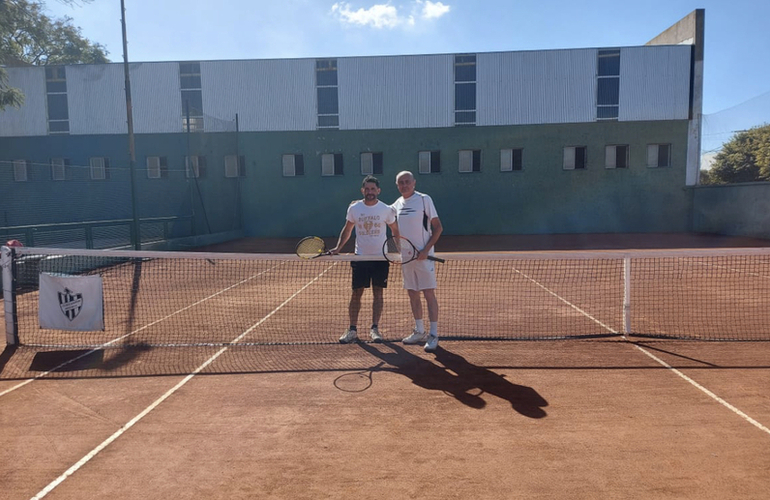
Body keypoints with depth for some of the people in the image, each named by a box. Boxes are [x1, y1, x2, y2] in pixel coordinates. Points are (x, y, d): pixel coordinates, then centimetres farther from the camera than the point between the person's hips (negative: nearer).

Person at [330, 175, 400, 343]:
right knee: (356, 293, 2)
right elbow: (347, 230, 11)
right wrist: (338, 248, -1)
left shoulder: (386, 209, -2)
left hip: (381, 257, 0)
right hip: (360, 257, 1)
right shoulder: (354, 208, 2)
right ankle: (352, 330, 11)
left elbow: (395, 231, 7)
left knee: (377, 293, 4)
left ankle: (374, 329, 14)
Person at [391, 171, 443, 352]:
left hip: (423, 255, -6)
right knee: (412, 294, 11)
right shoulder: (396, 205, 10)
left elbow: (438, 227, -8)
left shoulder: (424, 199, -7)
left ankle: (433, 335, 2)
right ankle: (419, 332, 24)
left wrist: (426, 250, -16)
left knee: (429, 293, -4)